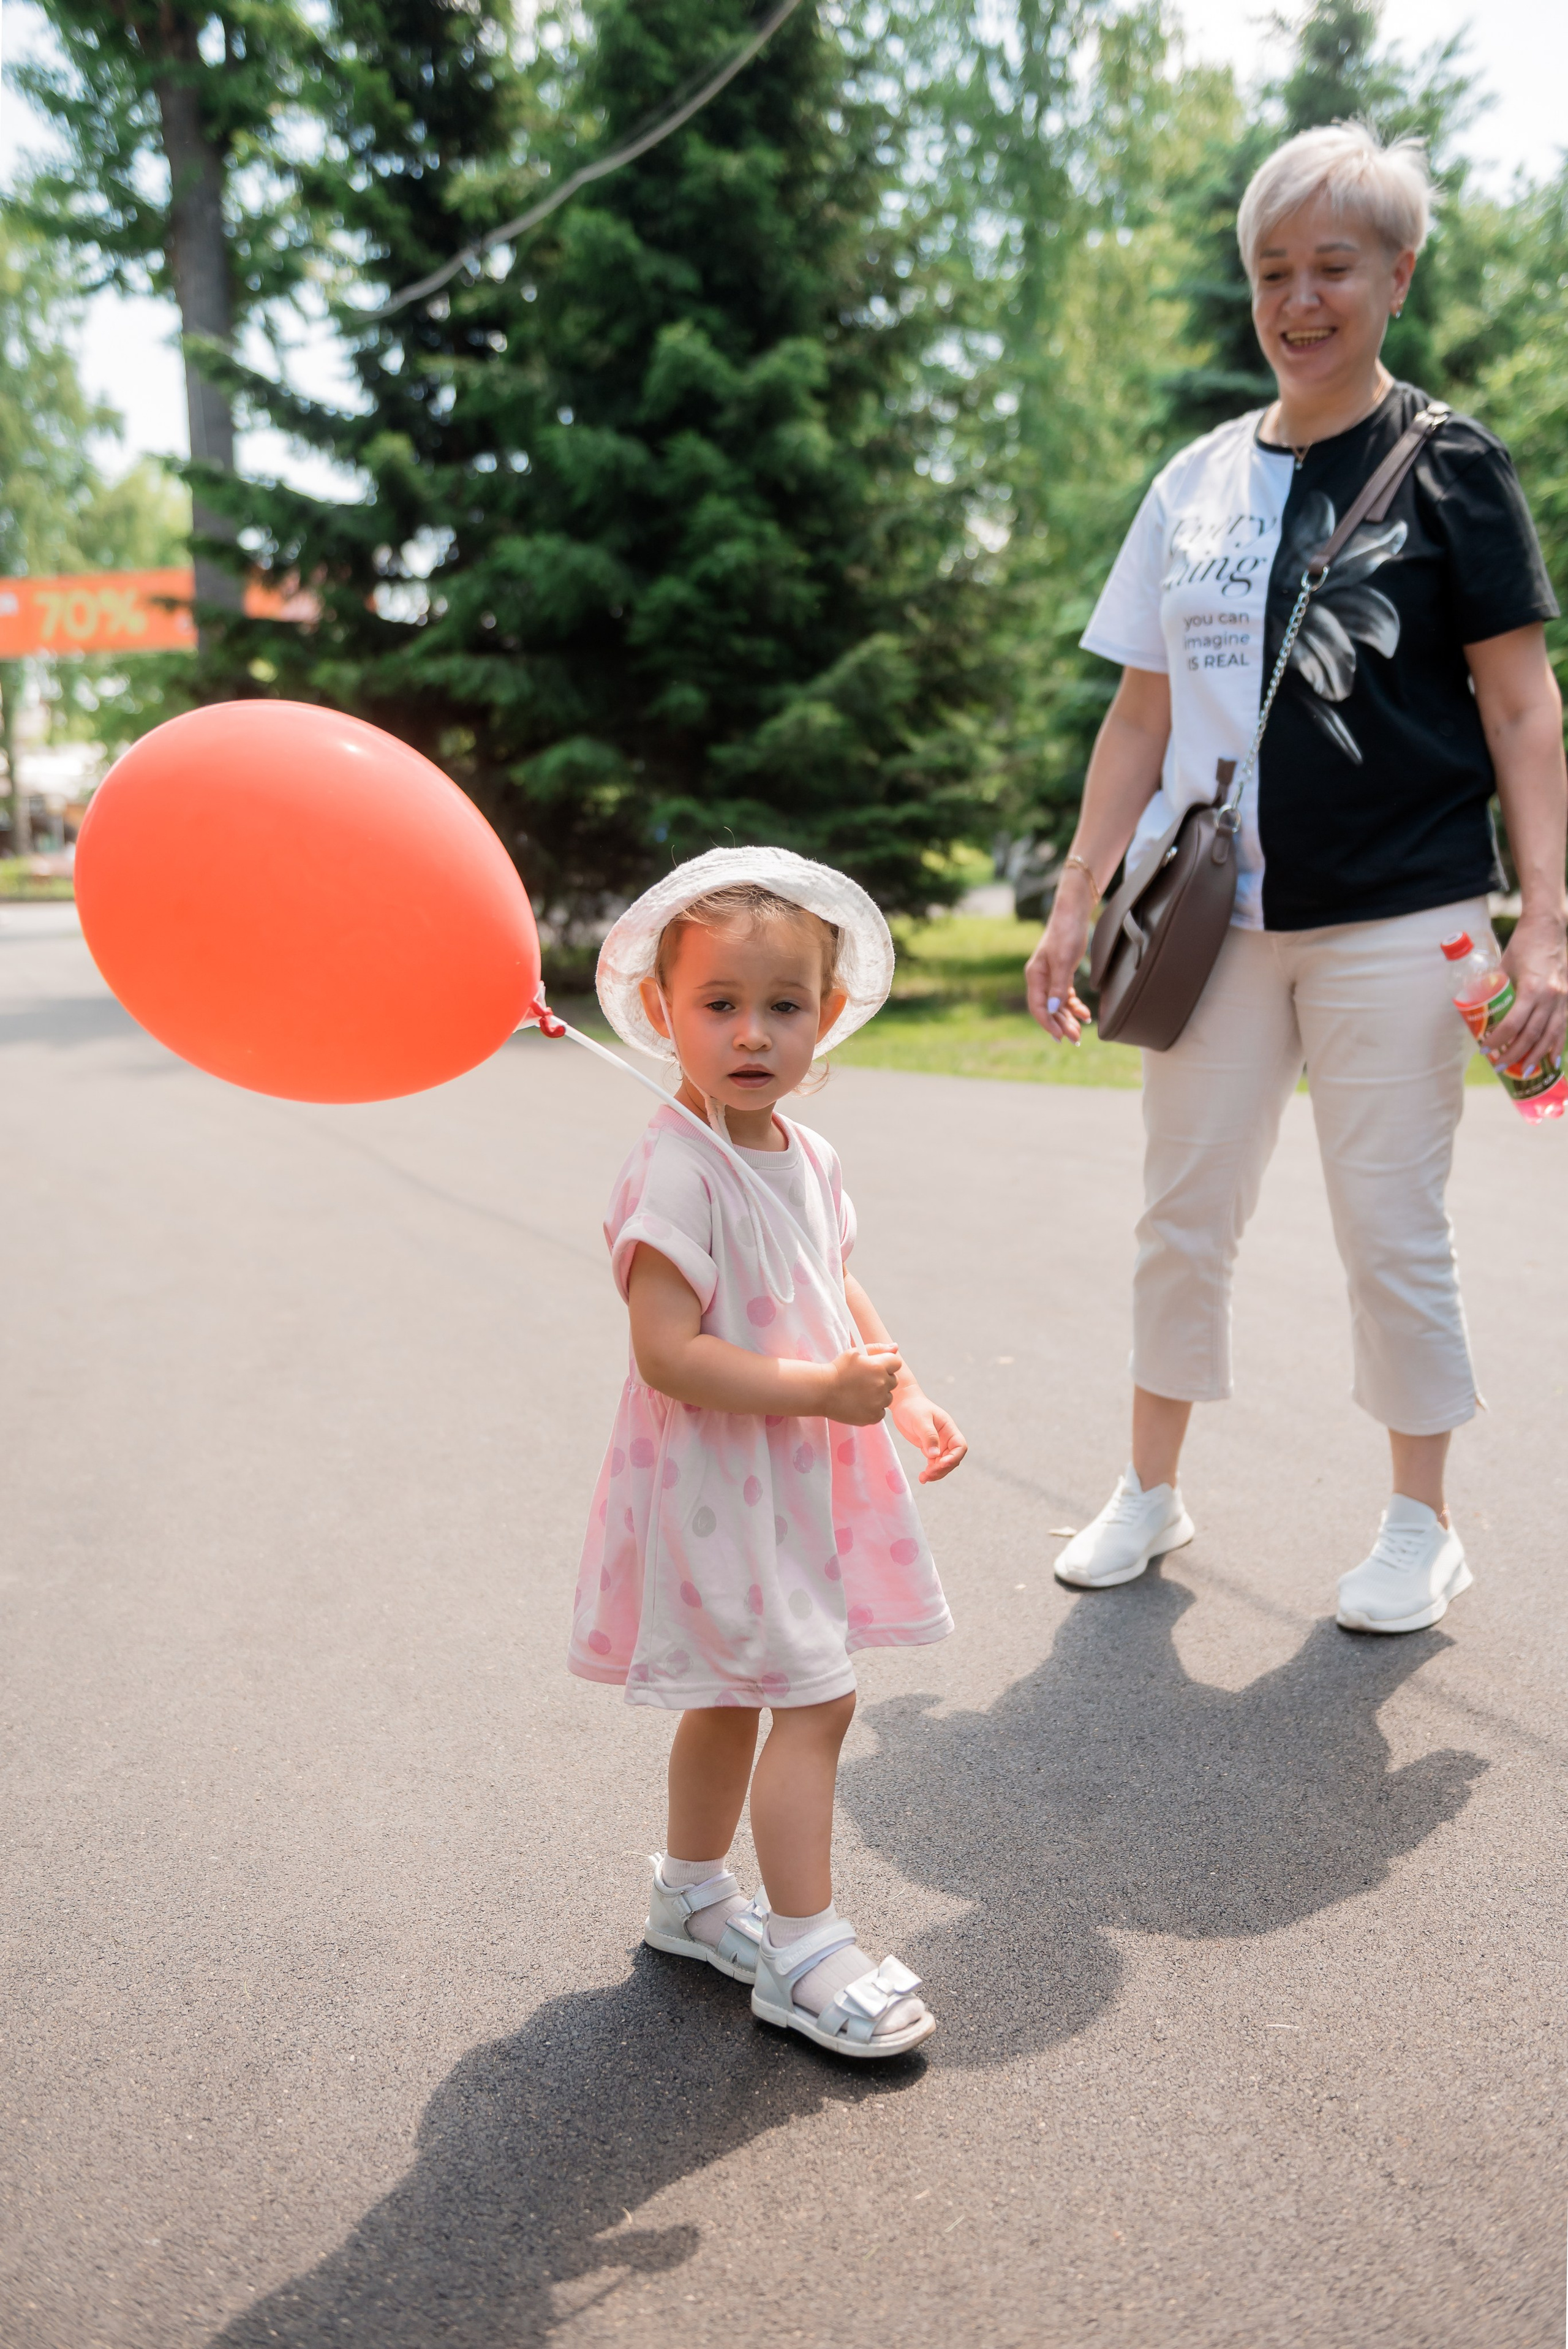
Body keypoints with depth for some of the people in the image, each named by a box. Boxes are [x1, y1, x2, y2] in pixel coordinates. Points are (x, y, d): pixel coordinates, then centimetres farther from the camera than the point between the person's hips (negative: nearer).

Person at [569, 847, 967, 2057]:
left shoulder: (806, 1156, 4)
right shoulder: (676, 1171, -23)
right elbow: (668, 1351, -27)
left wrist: (905, 1393, 6)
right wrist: (822, 1390, -26)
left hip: (794, 1471, 9)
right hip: (717, 1475, -9)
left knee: (733, 1694, 21)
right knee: (815, 1697, -6)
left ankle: (691, 1892, 40)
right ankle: (802, 1951, 9)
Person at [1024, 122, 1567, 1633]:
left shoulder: (1447, 464, 1)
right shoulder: (1198, 482, 11)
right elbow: (1142, 716, 12)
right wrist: (1075, 904, 7)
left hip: (1396, 917, -3)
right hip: (1216, 911, 4)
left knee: (1390, 1227, 3)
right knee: (1182, 1213, 9)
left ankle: (1421, 1525, 22)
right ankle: (1150, 1493, 26)